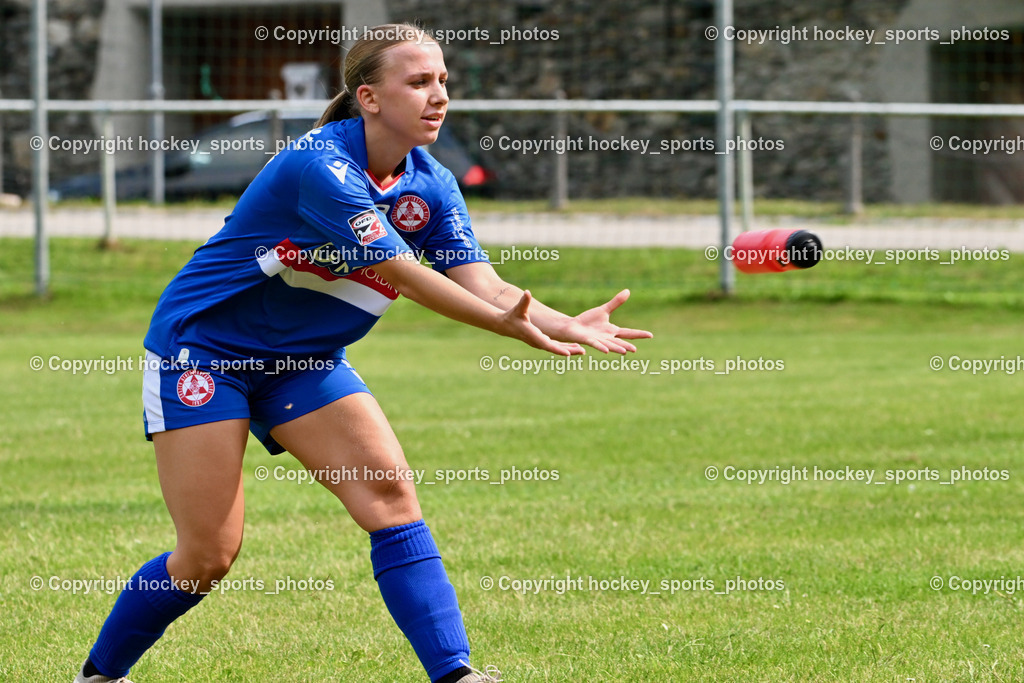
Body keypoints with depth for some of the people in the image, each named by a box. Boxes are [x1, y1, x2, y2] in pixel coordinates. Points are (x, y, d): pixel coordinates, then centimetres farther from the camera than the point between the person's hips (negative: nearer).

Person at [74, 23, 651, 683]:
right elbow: (402, 272, -32)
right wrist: (508, 322, -42)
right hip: (202, 347, -7)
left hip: (303, 361, 7)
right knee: (208, 555, -7)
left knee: (387, 487, -14)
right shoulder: (320, 165, -26)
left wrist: (566, 326, -32)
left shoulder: (432, 187, -3)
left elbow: (482, 283, -13)